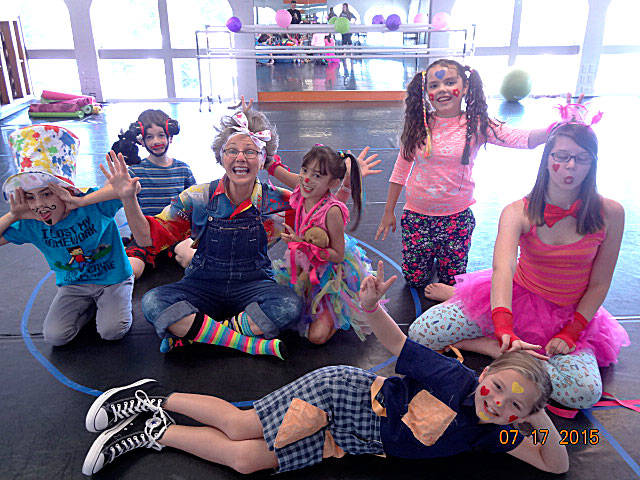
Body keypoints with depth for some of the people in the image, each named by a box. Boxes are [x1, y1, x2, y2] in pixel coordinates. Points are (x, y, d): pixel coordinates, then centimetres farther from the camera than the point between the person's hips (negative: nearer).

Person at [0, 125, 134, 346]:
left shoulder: (94, 205, -24)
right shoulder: (31, 225, -10)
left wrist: (82, 201, -43)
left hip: (113, 278, -4)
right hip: (72, 284, 4)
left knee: (112, 331, -20)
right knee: (54, 336, -12)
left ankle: (114, 302, 12)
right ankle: (92, 305, 13)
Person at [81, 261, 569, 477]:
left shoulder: (494, 435, -1)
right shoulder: (455, 377, -16)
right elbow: (398, 343, -14)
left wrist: (545, 422, -19)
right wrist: (373, 307, -33)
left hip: (338, 440, 4)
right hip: (341, 393, -4)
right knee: (239, 426, -5)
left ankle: (154, 430, 16)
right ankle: (154, 399, 18)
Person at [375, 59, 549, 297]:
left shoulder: (476, 126, -10)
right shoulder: (418, 126, -6)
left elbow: (522, 139, -23)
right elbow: (401, 170, 3)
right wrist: (389, 212, 7)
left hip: (457, 216, -1)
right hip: (417, 215, 1)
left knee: (452, 282, 13)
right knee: (415, 279, 13)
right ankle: (431, 253, 42)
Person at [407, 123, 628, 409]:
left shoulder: (610, 214, -11)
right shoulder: (518, 212, -15)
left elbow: (599, 284, -4)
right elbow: (502, 269, -32)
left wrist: (570, 334, -14)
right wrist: (505, 332, -48)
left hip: (570, 315, 2)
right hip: (516, 298, -1)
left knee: (585, 393, -29)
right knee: (421, 333, -17)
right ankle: (500, 347, 5)